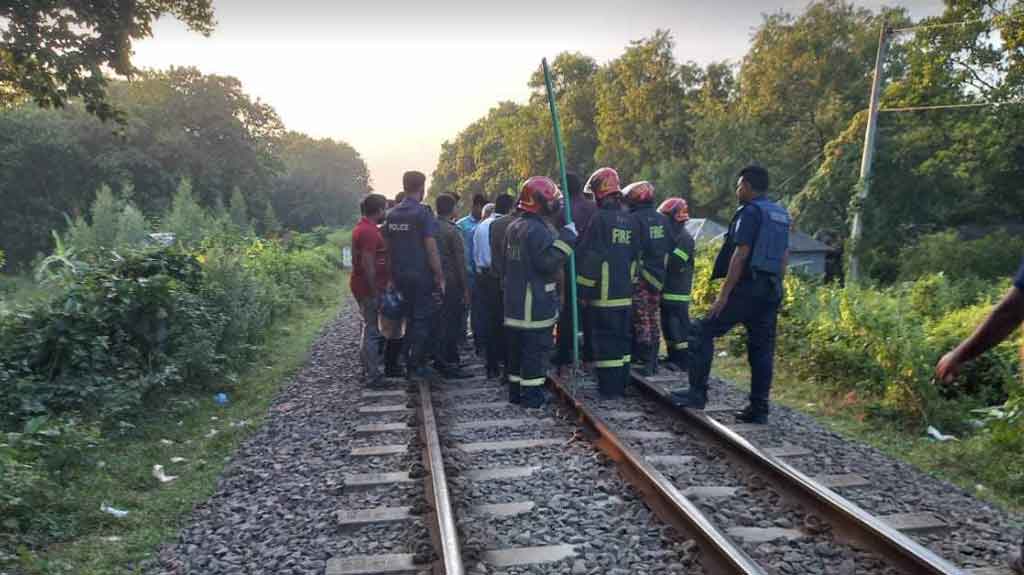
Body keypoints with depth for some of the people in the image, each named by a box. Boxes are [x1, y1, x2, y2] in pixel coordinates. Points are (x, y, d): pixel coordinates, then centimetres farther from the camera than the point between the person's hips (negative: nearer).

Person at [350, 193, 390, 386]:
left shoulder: (362, 227, 14)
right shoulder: (369, 231, -19)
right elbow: (368, 264, -24)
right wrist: (374, 291, -21)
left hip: (361, 285, 10)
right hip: (369, 288, -10)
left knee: (370, 327, 18)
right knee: (372, 329, -4)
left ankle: (369, 368, 27)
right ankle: (373, 375, 2)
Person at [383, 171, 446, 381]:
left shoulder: (392, 214, 8)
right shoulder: (423, 213, -12)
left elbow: (388, 245, 11)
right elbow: (431, 247, -15)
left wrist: (393, 274, 17)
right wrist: (440, 277, -11)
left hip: (400, 275, 6)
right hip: (421, 276, -6)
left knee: (409, 319, 16)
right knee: (422, 320, 2)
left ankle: (409, 363, 21)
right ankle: (418, 366, 4)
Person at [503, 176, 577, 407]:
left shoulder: (514, 227, 13)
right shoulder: (538, 230, -17)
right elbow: (549, 262, -24)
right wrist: (567, 237, -19)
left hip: (514, 300, 9)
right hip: (535, 301, -9)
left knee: (517, 347, 16)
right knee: (536, 348, -1)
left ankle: (516, 391, 24)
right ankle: (531, 395, 4)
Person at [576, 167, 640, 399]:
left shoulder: (600, 218, -12)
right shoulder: (630, 220, 10)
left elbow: (589, 258, -14)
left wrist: (584, 290, -9)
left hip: (603, 293, -7)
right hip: (625, 293, 7)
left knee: (604, 340, -2)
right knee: (622, 338, 14)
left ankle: (608, 388, 1)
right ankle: (621, 384, 22)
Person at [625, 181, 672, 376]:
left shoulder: (635, 219, -14)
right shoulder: (663, 219, 8)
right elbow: (669, 248, 13)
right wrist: (661, 268, 18)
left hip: (640, 277, -7)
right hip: (659, 277, 7)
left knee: (641, 321, -2)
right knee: (654, 318, 14)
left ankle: (644, 361, 0)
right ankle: (653, 360, 21)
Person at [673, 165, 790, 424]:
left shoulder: (750, 212, -9)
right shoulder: (782, 215, 18)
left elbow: (740, 255, -16)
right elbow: (784, 257, 19)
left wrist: (723, 293, -17)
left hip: (746, 287, -8)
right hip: (771, 291, 8)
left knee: (704, 332, -2)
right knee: (762, 348, 9)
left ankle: (697, 393, -4)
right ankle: (759, 409, 11)